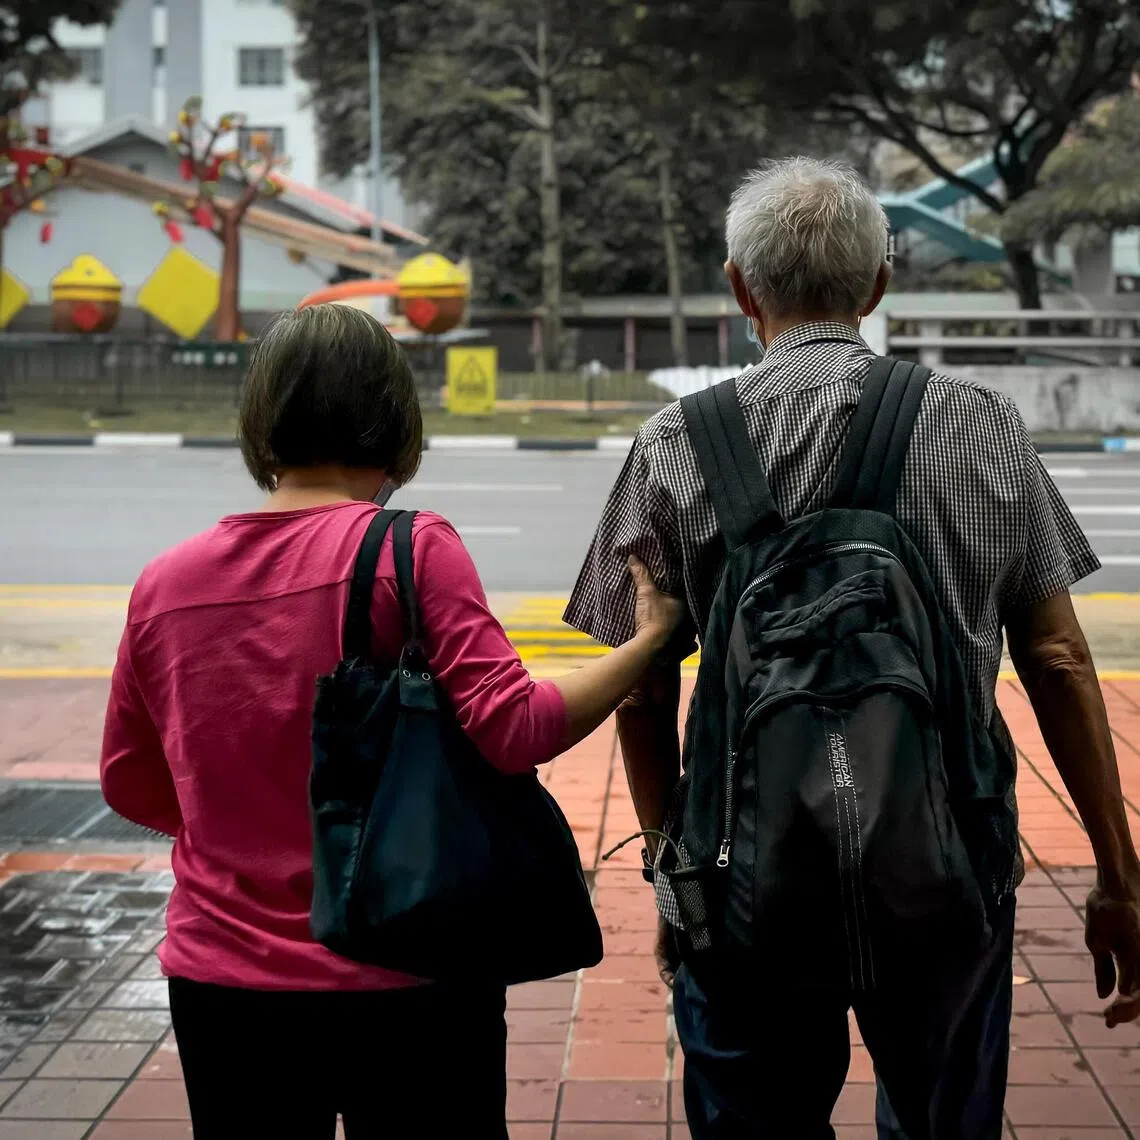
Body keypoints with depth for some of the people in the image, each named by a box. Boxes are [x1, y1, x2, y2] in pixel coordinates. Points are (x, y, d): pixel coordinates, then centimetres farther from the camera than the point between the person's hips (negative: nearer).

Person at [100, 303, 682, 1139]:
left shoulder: (164, 584, 0)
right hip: (403, 979, -3)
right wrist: (649, 640, -10)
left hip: (218, 981, 4)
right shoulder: (409, 549, -13)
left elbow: (132, 786, 9)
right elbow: (514, 729, -19)